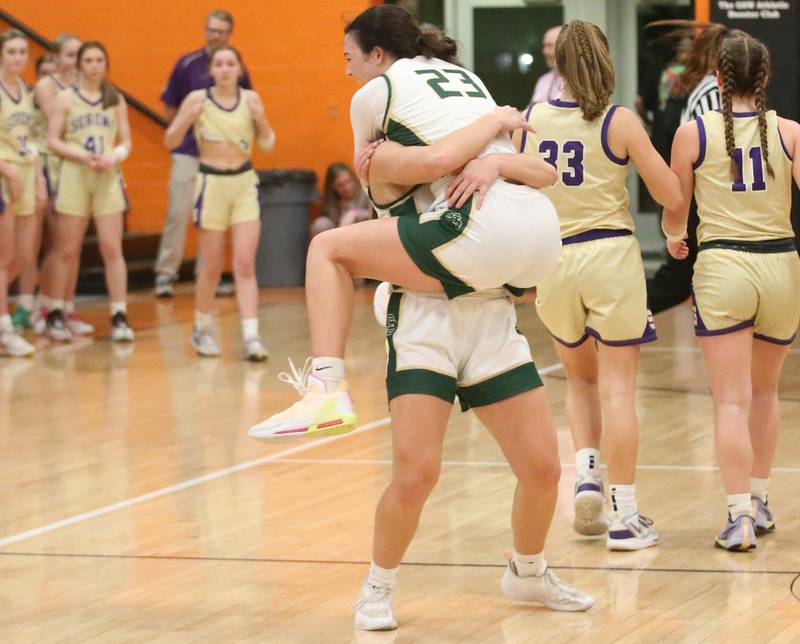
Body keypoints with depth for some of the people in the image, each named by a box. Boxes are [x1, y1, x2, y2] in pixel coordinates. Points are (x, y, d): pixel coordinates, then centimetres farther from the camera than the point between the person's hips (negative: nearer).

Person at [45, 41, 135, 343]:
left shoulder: (115, 99, 9)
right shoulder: (66, 97, 2)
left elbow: (126, 142, 10)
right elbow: (53, 141, -2)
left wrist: (114, 157, -11)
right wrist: (84, 156, -16)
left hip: (108, 177, 2)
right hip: (74, 176, -2)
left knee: (112, 249, -3)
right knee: (66, 251, 2)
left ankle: (119, 317, 0)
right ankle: (55, 314, 12)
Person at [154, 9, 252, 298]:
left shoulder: (238, 70, 4)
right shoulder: (187, 64, 0)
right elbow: (170, 108, 6)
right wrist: (189, 123, -3)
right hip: (188, 151, -2)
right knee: (178, 212, -7)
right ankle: (165, 274, -1)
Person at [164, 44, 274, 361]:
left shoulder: (250, 99, 2)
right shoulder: (198, 99, -5)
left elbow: (267, 144, 8)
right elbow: (170, 142, -2)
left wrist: (260, 118, -11)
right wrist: (187, 119, -20)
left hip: (245, 183, 2)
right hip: (212, 183, -2)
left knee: (245, 264, -7)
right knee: (213, 267, 5)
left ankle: (251, 336, -12)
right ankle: (202, 329, 25)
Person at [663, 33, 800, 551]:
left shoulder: (693, 133, 0)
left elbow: (675, 213, 8)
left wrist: (675, 237, 29)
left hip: (722, 267, -2)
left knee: (732, 401, -4)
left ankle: (740, 516, -14)